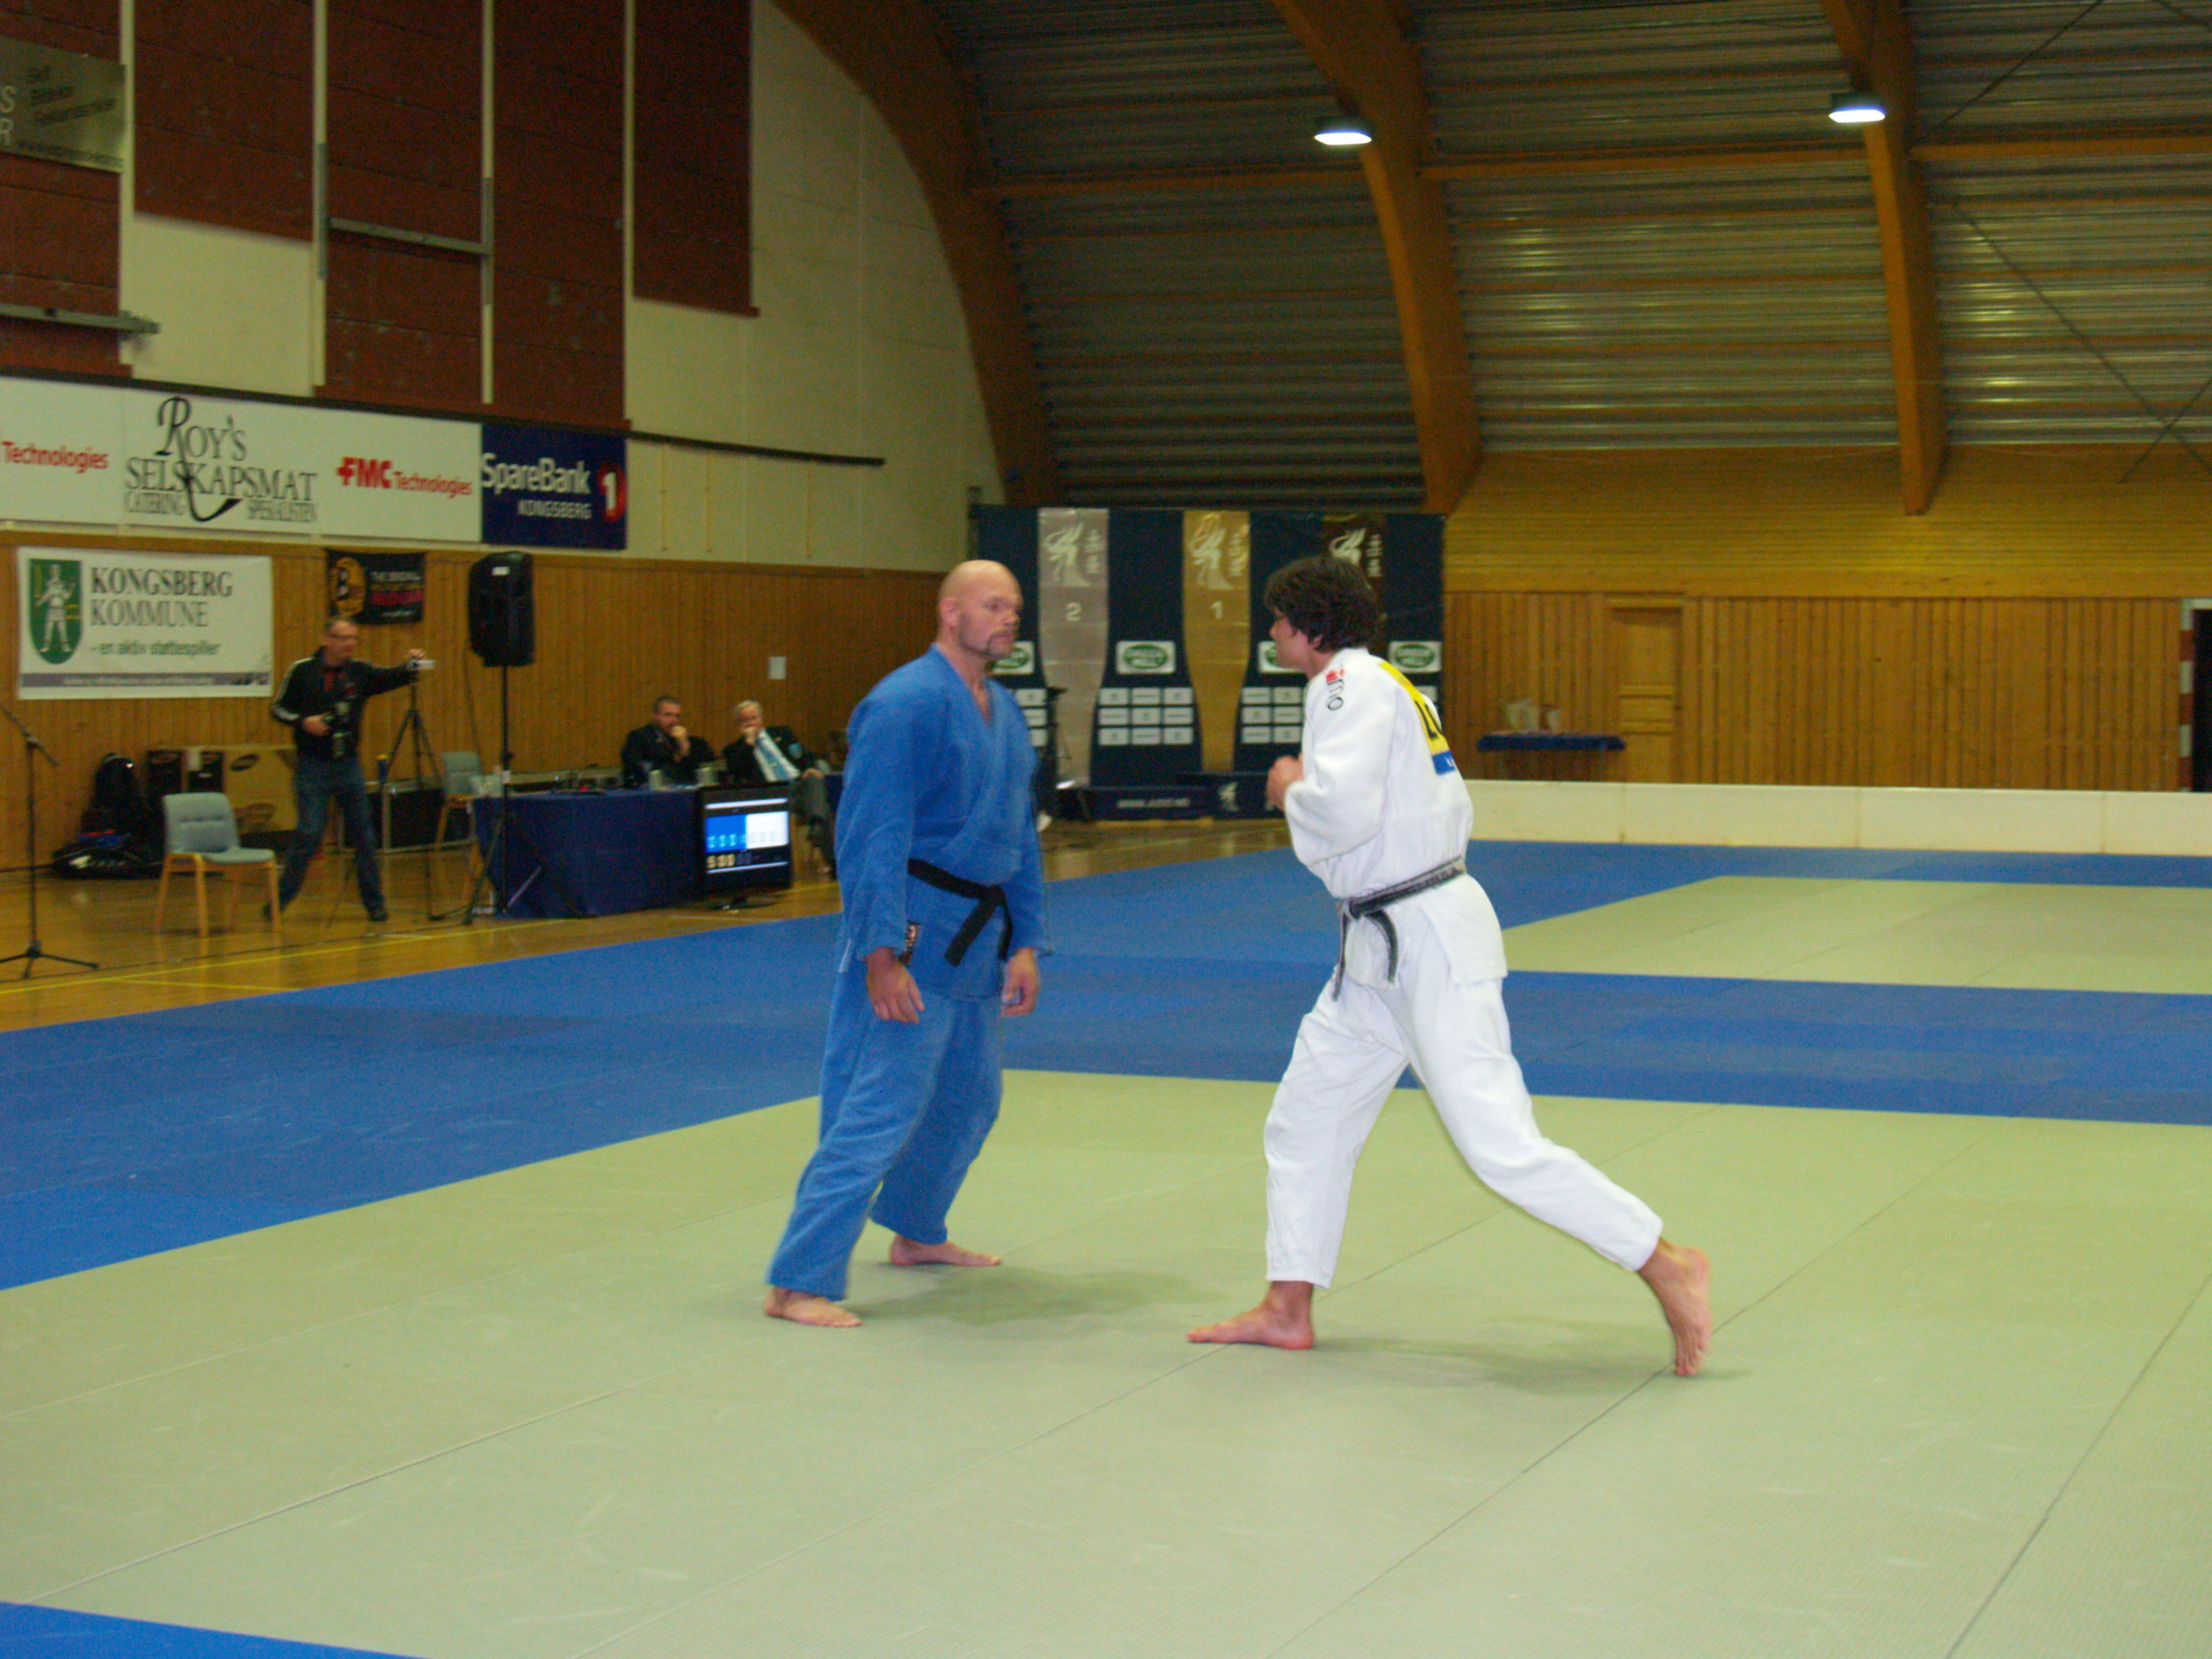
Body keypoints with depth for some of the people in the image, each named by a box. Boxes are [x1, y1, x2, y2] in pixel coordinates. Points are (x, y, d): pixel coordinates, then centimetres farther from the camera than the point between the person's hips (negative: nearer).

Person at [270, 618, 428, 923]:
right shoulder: (302, 671, -1)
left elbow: (392, 678, -7)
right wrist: (303, 721, -13)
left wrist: (411, 668, -28)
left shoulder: (360, 672, 5)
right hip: (313, 767, -3)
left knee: (363, 835, 4)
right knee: (308, 834, -9)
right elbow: (278, 708, 5)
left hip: (349, 765, 3)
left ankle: (375, 904, 13)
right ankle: (279, 899, 0)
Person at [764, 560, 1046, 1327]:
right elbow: (874, 838, -20)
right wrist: (882, 955, -24)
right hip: (914, 928, -9)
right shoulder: (906, 704, -16)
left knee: (967, 1097, 21)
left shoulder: (1004, 712, 12)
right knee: (882, 1105, -13)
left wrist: (1025, 943, 13)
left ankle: (915, 1231, 42)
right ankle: (797, 1283, -10)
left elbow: (1021, 837, 19)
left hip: (976, 934, 9)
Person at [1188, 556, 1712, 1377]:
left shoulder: (1350, 683, -13)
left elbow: (1343, 809, -27)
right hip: (1382, 948, 11)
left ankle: (1668, 1265, -4)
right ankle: (1288, 1310, 24)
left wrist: (1290, 790, -5)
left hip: (1429, 941, -11)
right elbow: (1452, 811, 19)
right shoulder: (1380, 685, 16)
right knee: (1303, 1124, 15)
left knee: (1500, 1146, -12)